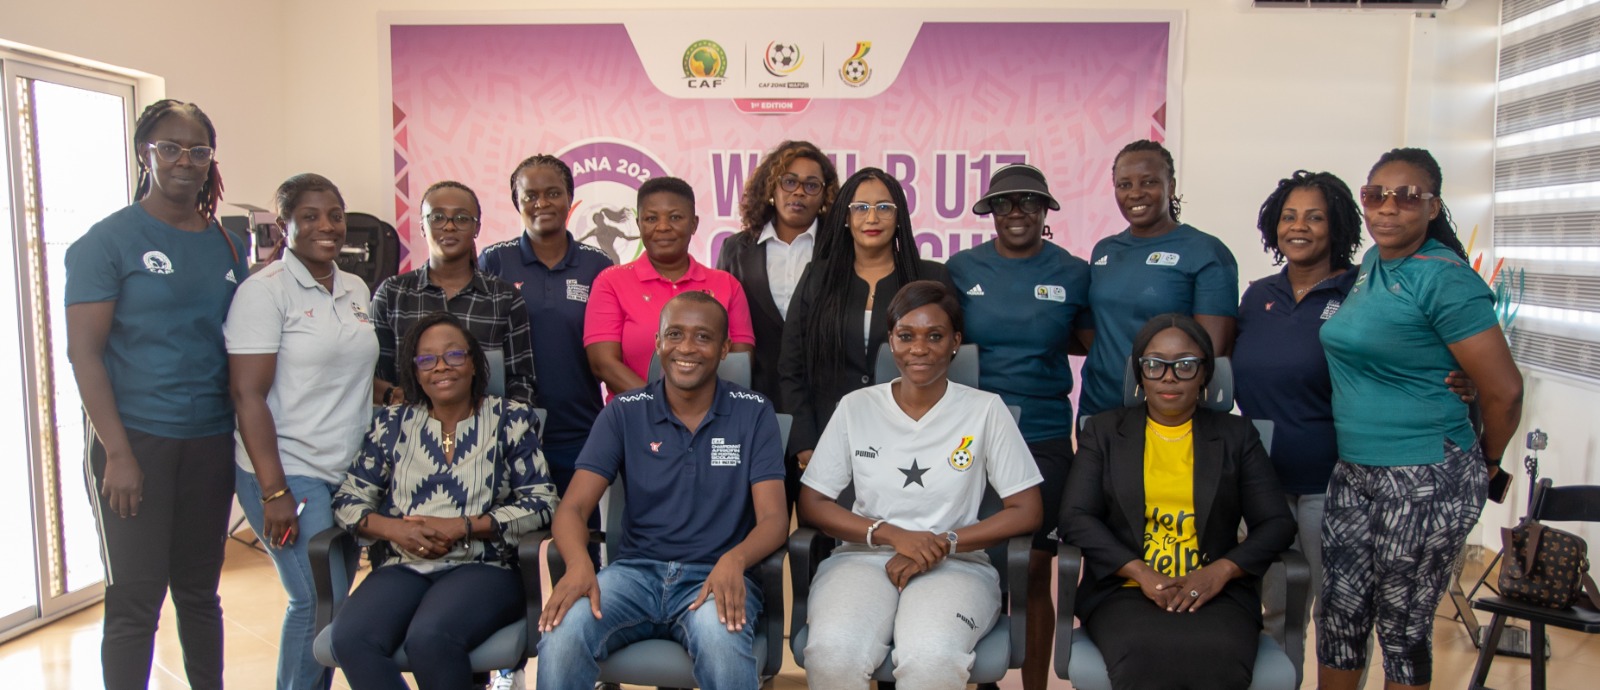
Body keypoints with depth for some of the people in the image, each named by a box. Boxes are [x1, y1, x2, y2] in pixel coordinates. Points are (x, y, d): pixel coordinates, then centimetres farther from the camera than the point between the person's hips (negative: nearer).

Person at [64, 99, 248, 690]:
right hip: (136, 442, -4)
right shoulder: (109, 241, -4)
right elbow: (83, 352, -9)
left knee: (200, 591, 14)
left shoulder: (229, 247, 10)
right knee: (135, 601, 0)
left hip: (212, 441, 4)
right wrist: (118, 453, -14)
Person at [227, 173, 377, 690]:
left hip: (349, 474, 6)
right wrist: (274, 492, -16)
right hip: (290, 474, -6)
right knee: (319, 603, -7)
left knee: (327, 602, 7)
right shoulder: (265, 291, -8)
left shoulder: (356, 289, 12)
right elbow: (248, 395, -13)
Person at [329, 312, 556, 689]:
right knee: (351, 639, -29)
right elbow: (348, 499, 13)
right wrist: (394, 529, -8)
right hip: (403, 568, 3)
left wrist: (463, 527, -11)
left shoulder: (510, 419, 6)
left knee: (430, 637, -34)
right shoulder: (393, 423, 15)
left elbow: (541, 502, -1)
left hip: (483, 567, -3)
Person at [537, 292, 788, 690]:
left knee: (721, 640, -36)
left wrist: (734, 559, -27)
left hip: (714, 577, -1)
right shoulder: (623, 413, 5)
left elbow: (773, 516, -4)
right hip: (636, 570, 2)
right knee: (561, 633, -28)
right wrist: (578, 563, -25)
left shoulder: (754, 413, 3)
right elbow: (573, 507, -1)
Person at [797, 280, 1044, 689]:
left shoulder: (985, 410, 3)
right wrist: (890, 534, -11)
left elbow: (1026, 513, 1)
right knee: (831, 656, -31)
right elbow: (811, 503, 4)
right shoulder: (856, 407, 7)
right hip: (863, 558, 1)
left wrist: (942, 545, -11)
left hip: (956, 565, -1)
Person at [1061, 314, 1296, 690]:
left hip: (1216, 593, 1)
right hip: (1123, 591, -1)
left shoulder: (1237, 434, 15)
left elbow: (1276, 523, 8)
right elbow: (1076, 517, 2)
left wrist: (1220, 571, -10)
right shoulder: (1103, 430, 12)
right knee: (1146, 656, -33)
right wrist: (1140, 572, -12)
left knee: (1217, 659, -32)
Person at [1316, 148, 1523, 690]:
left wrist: (1487, 463, 1)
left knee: (1403, 627, 8)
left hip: (1426, 483, -7)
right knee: (1339, 615, 12)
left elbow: (1504, 390, -15)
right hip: (1354, 473, 7)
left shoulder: (1444, 278, -15)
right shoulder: (1370, 263, 8)